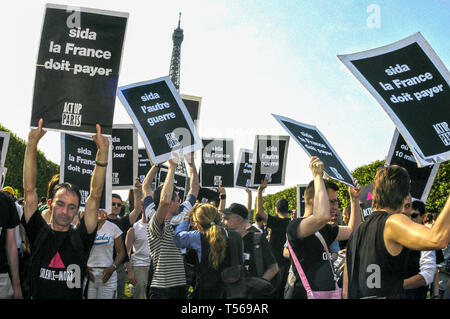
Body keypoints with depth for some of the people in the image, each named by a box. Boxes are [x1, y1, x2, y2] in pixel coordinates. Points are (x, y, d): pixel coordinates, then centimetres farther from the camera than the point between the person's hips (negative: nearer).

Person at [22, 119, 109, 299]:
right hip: (37, 297, 0)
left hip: (74, 296, 0)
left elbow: (95, 195, -4)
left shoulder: (81, 238, 2)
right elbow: (29, 190, -2)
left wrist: (103, 152, -10)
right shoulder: (39, 233, 4)